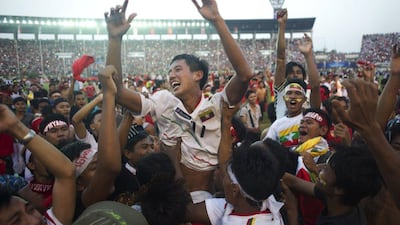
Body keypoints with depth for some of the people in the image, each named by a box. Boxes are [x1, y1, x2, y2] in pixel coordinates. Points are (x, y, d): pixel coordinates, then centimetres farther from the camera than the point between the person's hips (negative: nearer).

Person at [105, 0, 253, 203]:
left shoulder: (216, 106, -7)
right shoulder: (163, 103, 0)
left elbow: (244, 74, -24)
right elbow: (116, 90, -9)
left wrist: (217, 21, -29)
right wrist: (115, 38, -19)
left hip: (209, 196, -1)